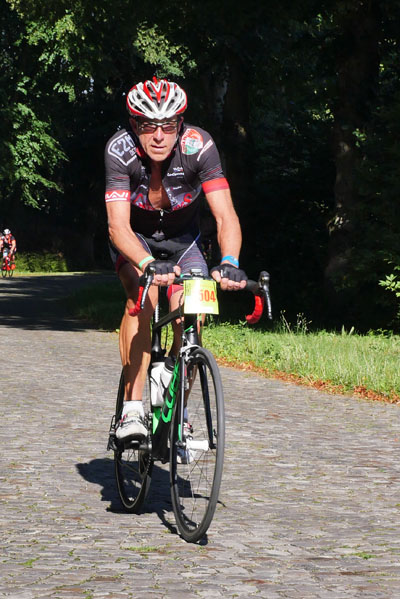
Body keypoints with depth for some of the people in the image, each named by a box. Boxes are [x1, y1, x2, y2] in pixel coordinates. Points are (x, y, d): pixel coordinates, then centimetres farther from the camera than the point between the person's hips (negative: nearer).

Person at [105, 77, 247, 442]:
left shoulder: (199, 147, -29)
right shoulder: (120, 150, -31)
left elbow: (226, 216, -35)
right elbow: (118, 225, -38)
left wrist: (229, 263, -54)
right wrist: (148, 264, -57)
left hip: (182, 237, 1)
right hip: (134, 237, -1)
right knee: (143, 295, -30)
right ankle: (132, 409, -28)